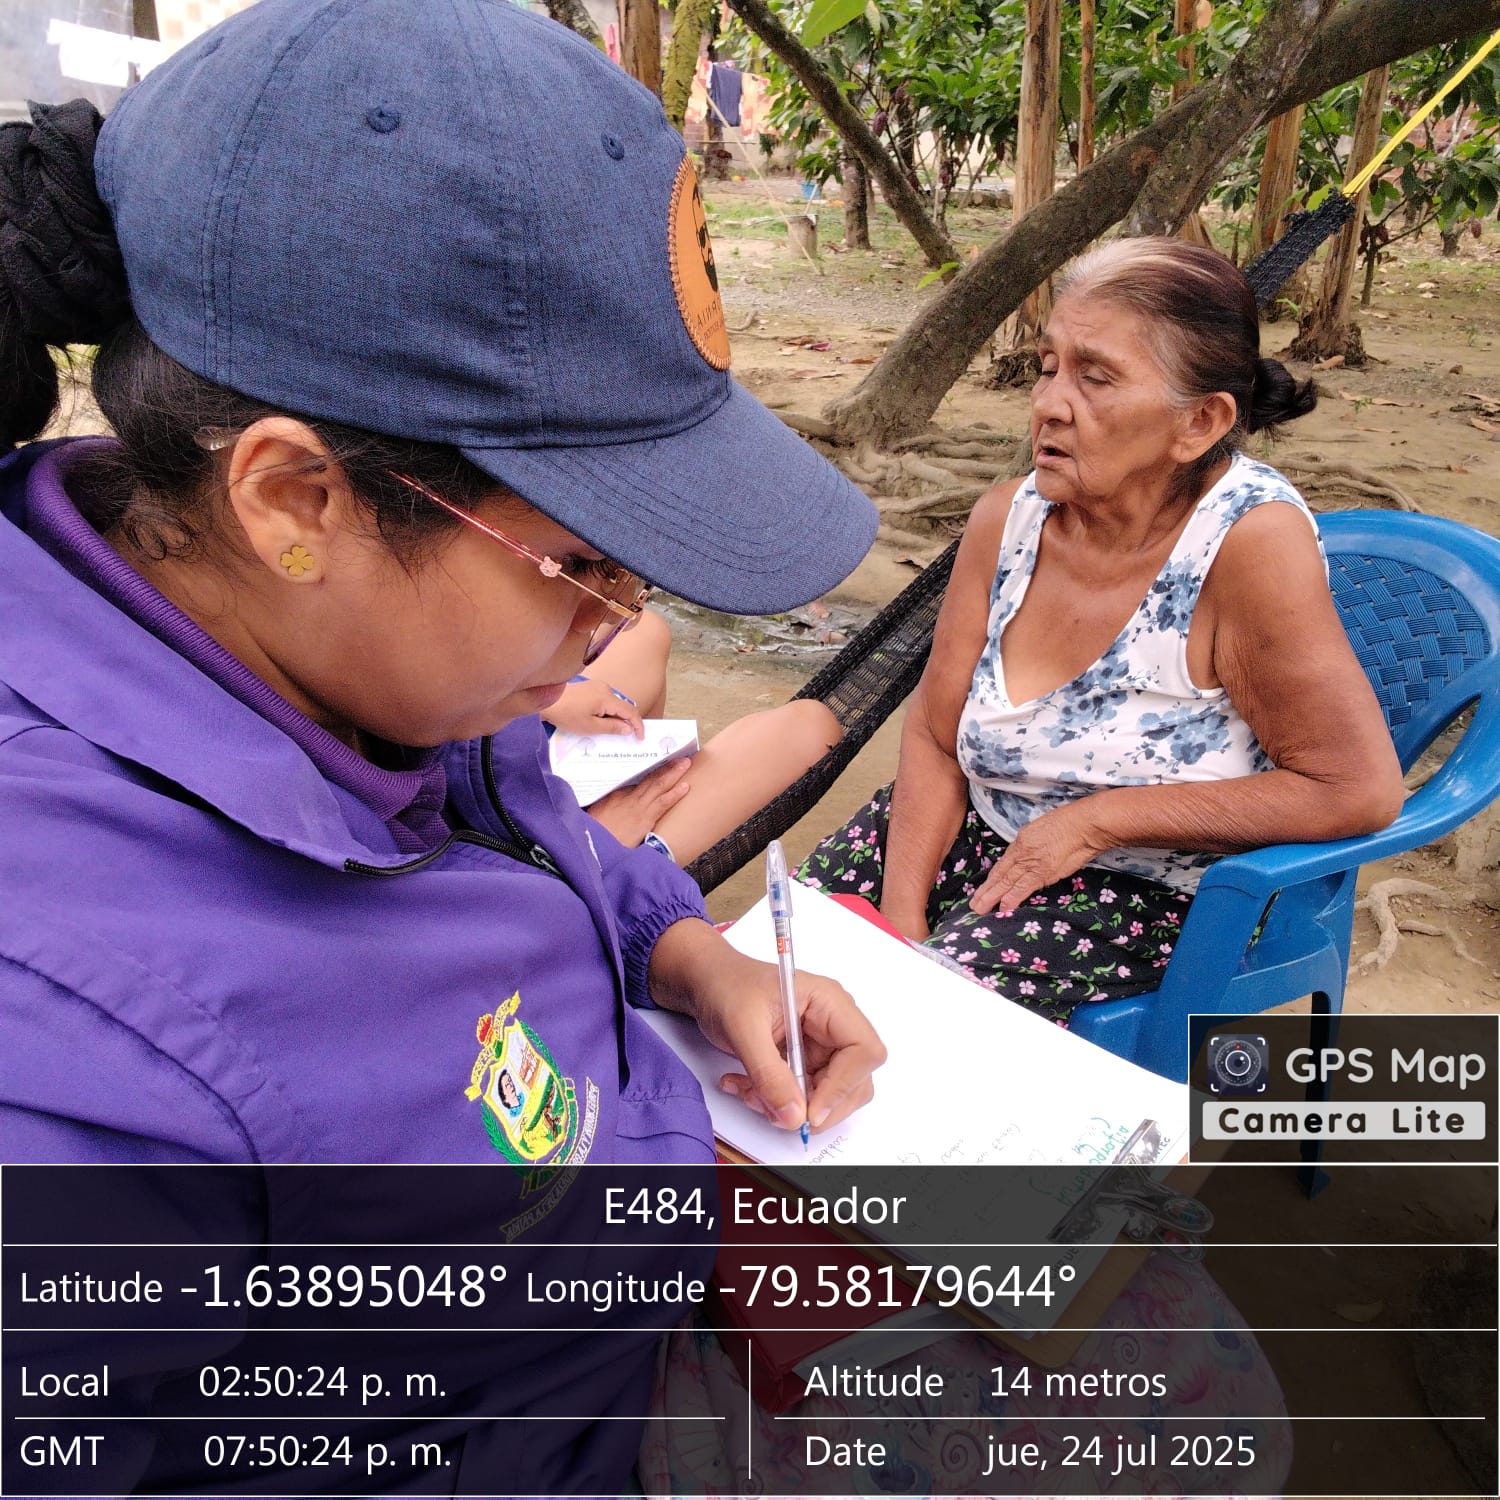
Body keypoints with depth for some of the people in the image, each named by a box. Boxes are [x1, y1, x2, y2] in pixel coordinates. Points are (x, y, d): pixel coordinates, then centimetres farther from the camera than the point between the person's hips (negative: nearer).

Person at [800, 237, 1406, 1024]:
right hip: (981, 831, 5)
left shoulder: (1252, 540, -23)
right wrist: (901, 922, -13)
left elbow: (1360, 790, -21)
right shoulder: (1009, 518, -7)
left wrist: (1099, 820, -20)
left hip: (1158, 890, -4)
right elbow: (934, 739, -2)